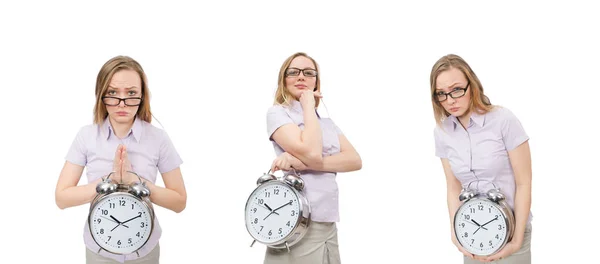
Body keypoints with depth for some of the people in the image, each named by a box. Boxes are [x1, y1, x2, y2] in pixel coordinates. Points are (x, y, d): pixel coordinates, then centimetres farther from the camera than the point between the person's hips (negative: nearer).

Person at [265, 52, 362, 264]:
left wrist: (303, 163, -15)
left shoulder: (326, 122, 16)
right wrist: (309, 106, -5)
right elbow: (312, 153, -17)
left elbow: (355, 161, -1)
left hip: (328, 225, 6)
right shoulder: (278, 112, -2)